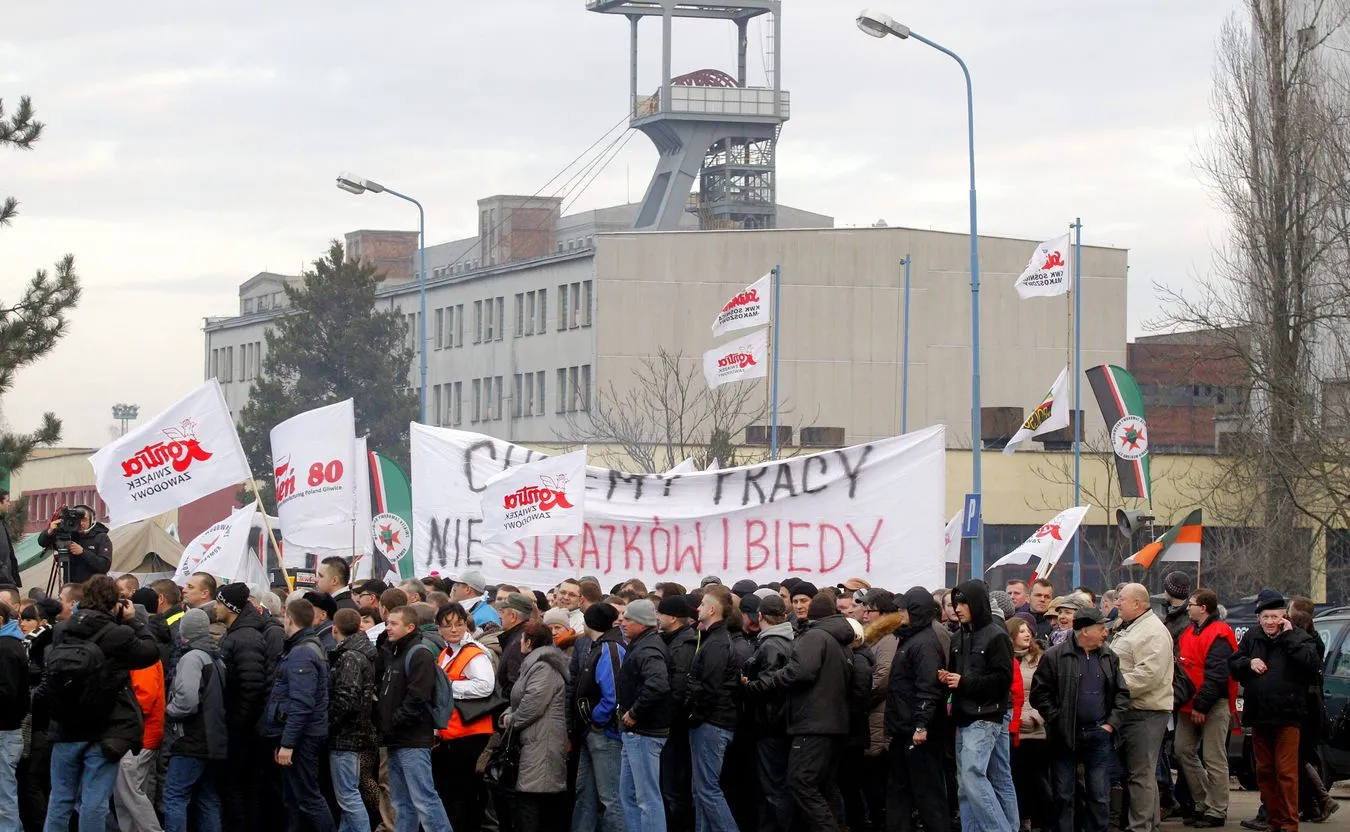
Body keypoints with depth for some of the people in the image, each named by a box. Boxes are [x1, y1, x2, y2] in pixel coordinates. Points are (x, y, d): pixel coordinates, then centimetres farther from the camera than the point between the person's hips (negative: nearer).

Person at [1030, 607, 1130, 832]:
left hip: (1099, 736, 3)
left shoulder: (1108, 657, 9)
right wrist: (1058, 721, -10)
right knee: (1063, 796, 3)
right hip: (1065, 737, -3)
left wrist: (1112, 723, 2)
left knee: (1100, 797, 4)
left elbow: (1122, 693, 13)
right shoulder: (1054, 657, -6)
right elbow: (1039, 694, -5)